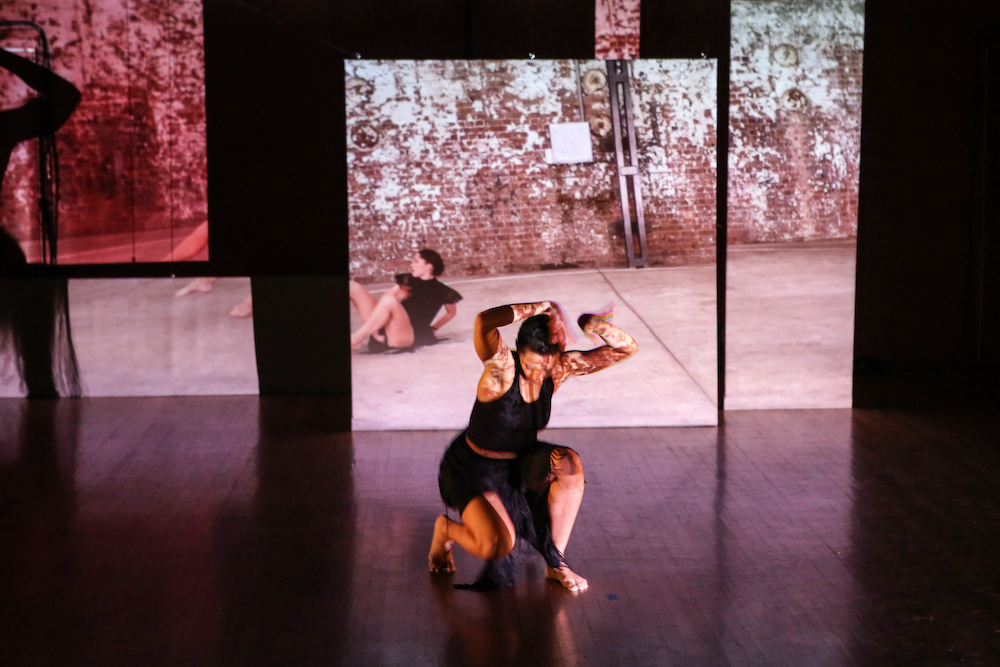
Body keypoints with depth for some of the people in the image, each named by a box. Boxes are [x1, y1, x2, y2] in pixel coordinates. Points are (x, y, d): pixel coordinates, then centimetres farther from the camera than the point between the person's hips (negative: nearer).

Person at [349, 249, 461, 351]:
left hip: (411, 335, -6)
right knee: (354, 287, -5)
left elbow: (452, 312, 21)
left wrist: (432, 329, 23)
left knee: (389, 300, -36)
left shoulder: (441, 291, 6)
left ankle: (356, 338, -29)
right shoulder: (409, 280, 19)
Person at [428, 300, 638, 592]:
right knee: (497, 546, -26)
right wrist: (539, 308, -37)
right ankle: (446, 529, 11)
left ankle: (555, 562, -10)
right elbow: (484, 323, -50)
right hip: (473, 468, -5)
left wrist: (587, 322, -31)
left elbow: (626, 348, -13)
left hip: (518, 462, 5)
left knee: (569, 463, -27)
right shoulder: (502, 367, -27)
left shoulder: (561, 368, -12)